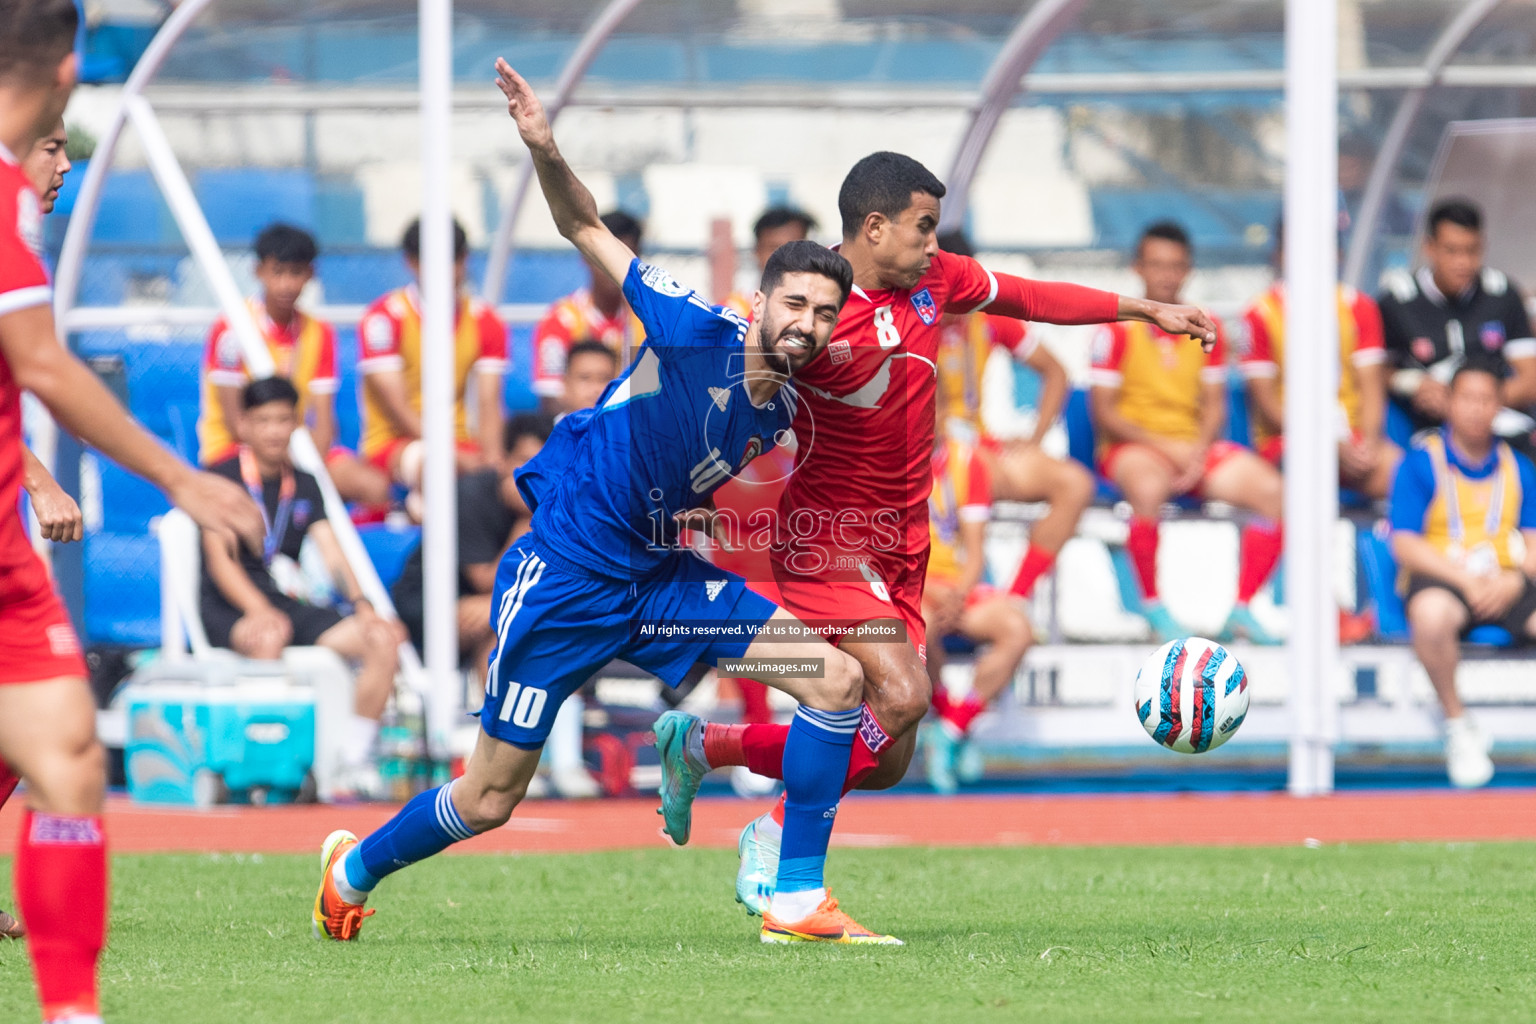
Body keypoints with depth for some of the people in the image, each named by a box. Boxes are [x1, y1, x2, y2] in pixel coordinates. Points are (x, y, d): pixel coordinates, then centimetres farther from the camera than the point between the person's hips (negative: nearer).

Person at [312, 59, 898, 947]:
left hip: (658, 576, 6)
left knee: (837, 677, -9)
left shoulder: (779, 413, 2)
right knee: (490, 800, 0)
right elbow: (586, 227, -13)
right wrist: (546, 153, -27)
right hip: (567, 568, -6)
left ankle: (799, 904, -6)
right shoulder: (698, 334, -16)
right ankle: (356, 867, 32)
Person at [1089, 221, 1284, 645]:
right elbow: (1103, 413, -6)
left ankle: (1241, 609, -13)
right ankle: (1153, 608, -25)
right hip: (1132, 446, -5)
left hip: (1194, 446, 5)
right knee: (1149, 486, -40)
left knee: (1270, 489, -19)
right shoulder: (1118, 330, -3)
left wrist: (1199, 450, -11)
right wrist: (1165, 447, -16)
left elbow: (1214, 406, 10)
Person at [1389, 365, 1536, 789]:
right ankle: (1457, 726, -21)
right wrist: (1466, 579, -15)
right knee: (1431, 614, -40)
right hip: (1440, 578, -3)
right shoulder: (1421, 463, 4)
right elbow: (1405, 544, -4)